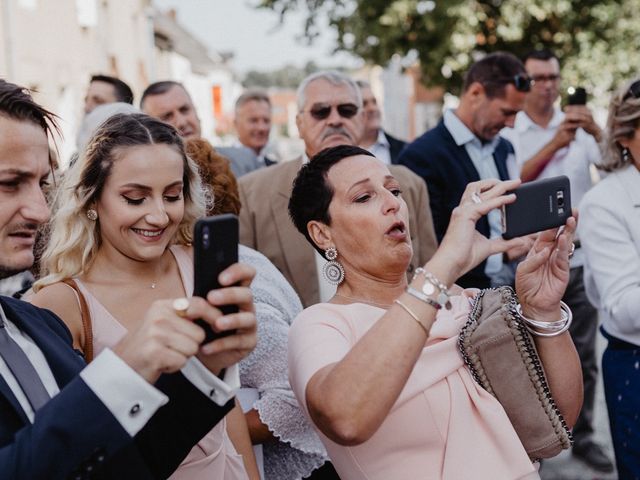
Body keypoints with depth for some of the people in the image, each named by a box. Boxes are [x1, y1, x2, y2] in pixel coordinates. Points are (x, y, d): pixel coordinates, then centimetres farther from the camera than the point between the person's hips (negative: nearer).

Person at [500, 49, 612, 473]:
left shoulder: (579, 128, 4)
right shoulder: (509, 133, -1)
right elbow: (512, 183, -16)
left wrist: (597, 131, -24)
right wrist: (554, 144, -25)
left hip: (579, 256, 2)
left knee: (583, 354, 9)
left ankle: (582, 436, 20)